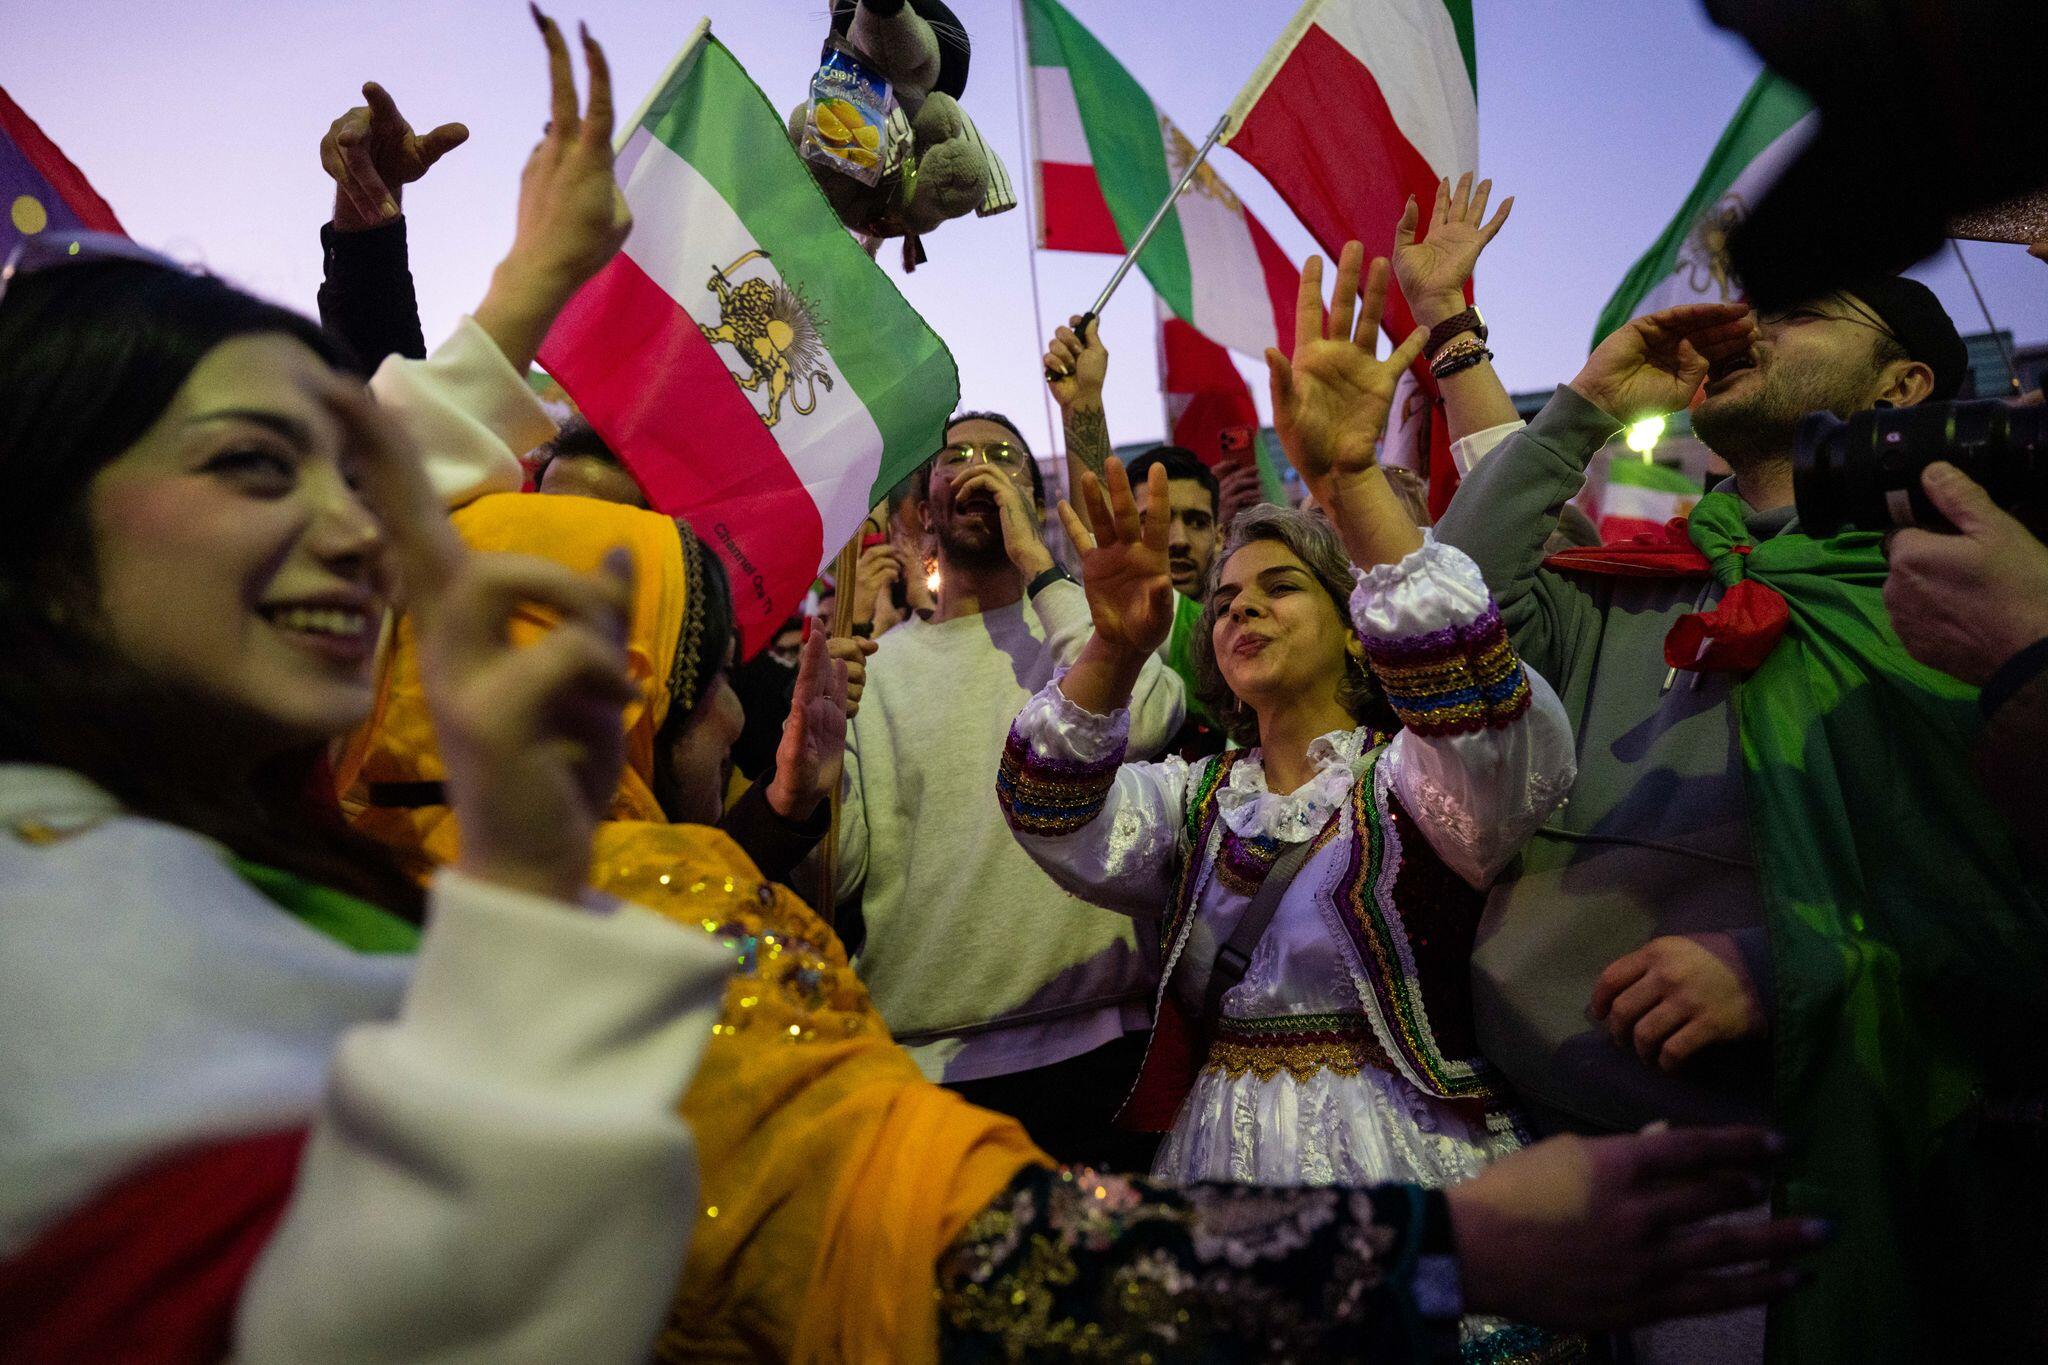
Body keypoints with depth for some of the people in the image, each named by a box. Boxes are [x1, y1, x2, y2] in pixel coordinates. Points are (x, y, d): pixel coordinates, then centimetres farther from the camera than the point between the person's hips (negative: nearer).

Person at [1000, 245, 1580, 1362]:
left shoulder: (1411, 782, -2)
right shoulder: (1195, 801, 11)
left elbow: (1481, 711, -25)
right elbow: (1065, 825, -8)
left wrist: (1350, 482, -35)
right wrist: (1114, 648, -26)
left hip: (1404, 1175, -3)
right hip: (1218, 1162, 4)